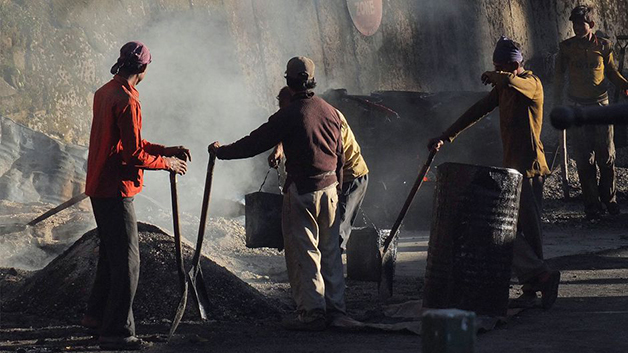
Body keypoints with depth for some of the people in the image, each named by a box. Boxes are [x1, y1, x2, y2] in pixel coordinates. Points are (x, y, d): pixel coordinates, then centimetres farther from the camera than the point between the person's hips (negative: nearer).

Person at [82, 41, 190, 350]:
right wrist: (166, 162, -6)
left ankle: (97, 315, 35)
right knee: (126, 261, -5)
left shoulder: (105, 93, 11)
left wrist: (166, 150, 13)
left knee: (110, 254, 23)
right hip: (116, 190, -10)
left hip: (98, 187, 10)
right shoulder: (126, 101, -20)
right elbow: (134, 155, -21)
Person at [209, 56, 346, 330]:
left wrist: (221, 152, 5)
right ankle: (335, 307, 19)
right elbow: (340, 155, 13)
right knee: (330, 250, 13)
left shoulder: (288, 115, -14)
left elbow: (254, 143, -9)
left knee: (303, 251, -1)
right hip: (329, 188, 7)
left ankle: (312, 311, -2)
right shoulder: (330, 112, 6)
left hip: (302, 191, -6)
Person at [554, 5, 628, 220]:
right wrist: (558, 106, 5)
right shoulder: (566, 47, 1)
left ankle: (609, 199, 17)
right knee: (584, 159, -1)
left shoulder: (603, 46, 1)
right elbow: (559, 78, 7)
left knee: (607, 156, 1)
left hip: (600, 104, 0)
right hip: (576, 107, 0)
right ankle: (592, 205, 5)